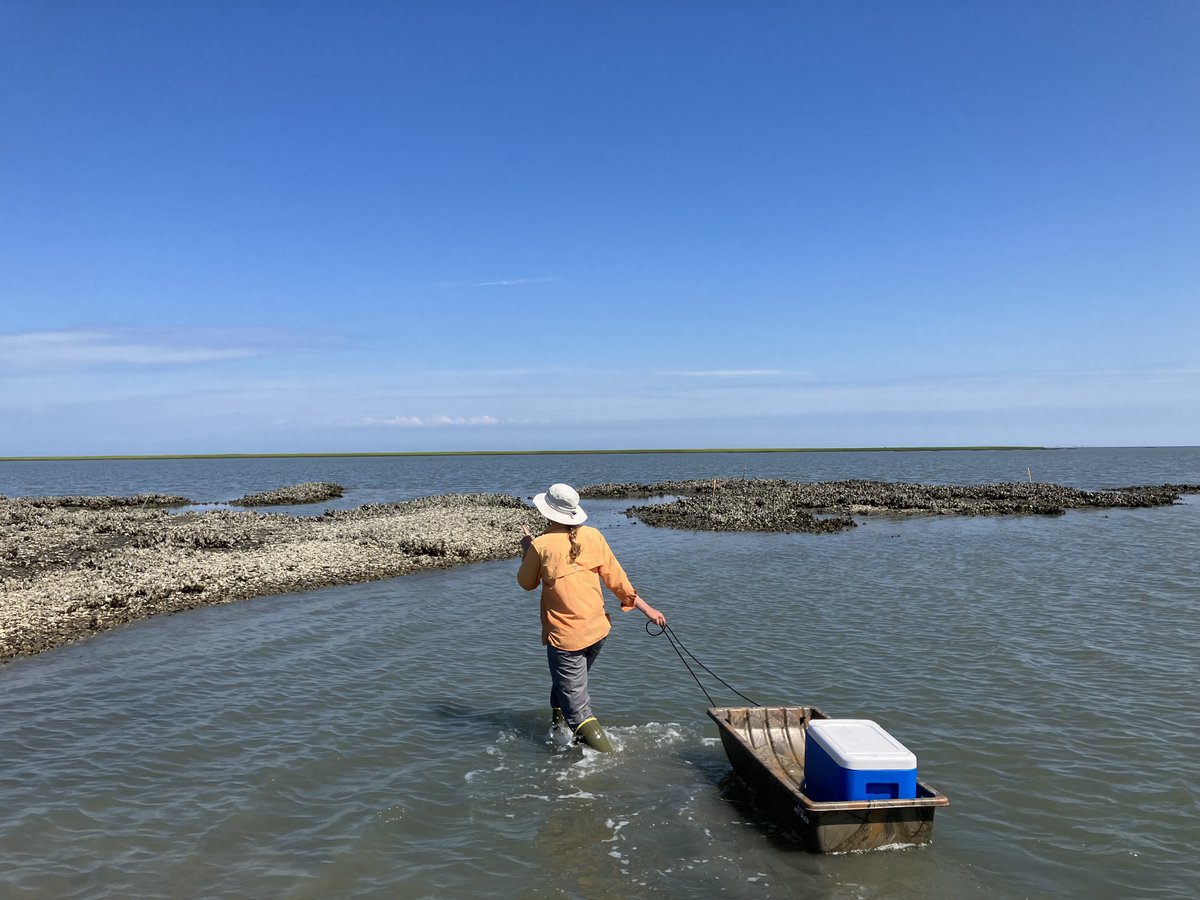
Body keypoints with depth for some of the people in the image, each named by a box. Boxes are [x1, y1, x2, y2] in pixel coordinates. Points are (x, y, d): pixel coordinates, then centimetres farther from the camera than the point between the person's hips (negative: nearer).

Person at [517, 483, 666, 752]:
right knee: (568, 682, 30)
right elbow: (615, 577, -1)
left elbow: (526, 583, 2)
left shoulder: (541, 545, -14)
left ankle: (604, 752, -11)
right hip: (597, 630, 6)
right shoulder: (593, 536, -3)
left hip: (564, 637, -6)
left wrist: (526, 550, 17)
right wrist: (647, 609, 6)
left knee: (577, 706, -1)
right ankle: (560, 726, 45)